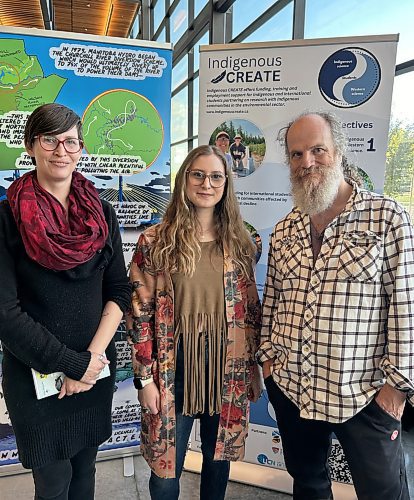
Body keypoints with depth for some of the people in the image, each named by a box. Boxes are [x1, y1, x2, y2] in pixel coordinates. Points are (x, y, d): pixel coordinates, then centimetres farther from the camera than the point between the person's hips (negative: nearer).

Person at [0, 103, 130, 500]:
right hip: (35, 376, -3)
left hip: (96, 370, 3)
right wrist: (73, 364, -14)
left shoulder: (100, 213, 1)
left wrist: (93, 355, -11)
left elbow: (119, 290, 0)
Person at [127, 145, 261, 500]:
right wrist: (145, 377, -8)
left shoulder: (239, 242, 2)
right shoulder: (155, 241, -7)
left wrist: (253, 366, 8)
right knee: (166, 469, 12)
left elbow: (251, 309, 7)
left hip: (228, 368, 3)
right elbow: (140, 315, -6)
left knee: (218, 457, 21)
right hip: (175, 368, -2)